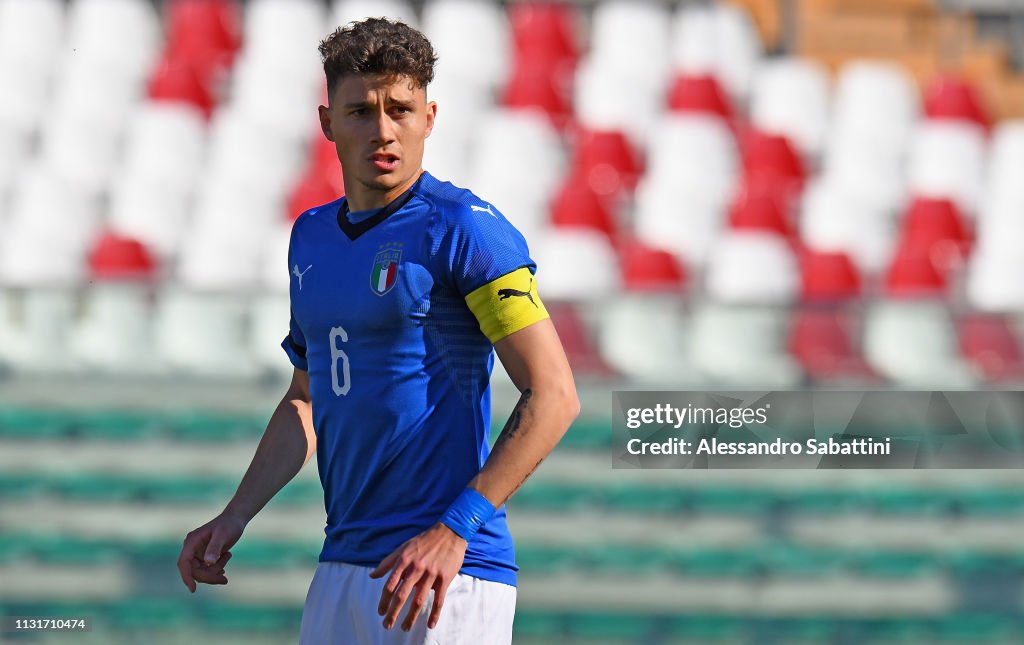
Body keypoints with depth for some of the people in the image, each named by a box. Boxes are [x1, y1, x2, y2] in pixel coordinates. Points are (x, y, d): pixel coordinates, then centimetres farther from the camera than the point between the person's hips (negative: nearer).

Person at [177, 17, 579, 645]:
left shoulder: (462, 228, -8)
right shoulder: (312, 235, 15)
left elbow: (553, 396, -13)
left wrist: (453, 530, -19)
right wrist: (234, 519, 15)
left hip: (449, 570, -7)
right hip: (342, 566, 7)